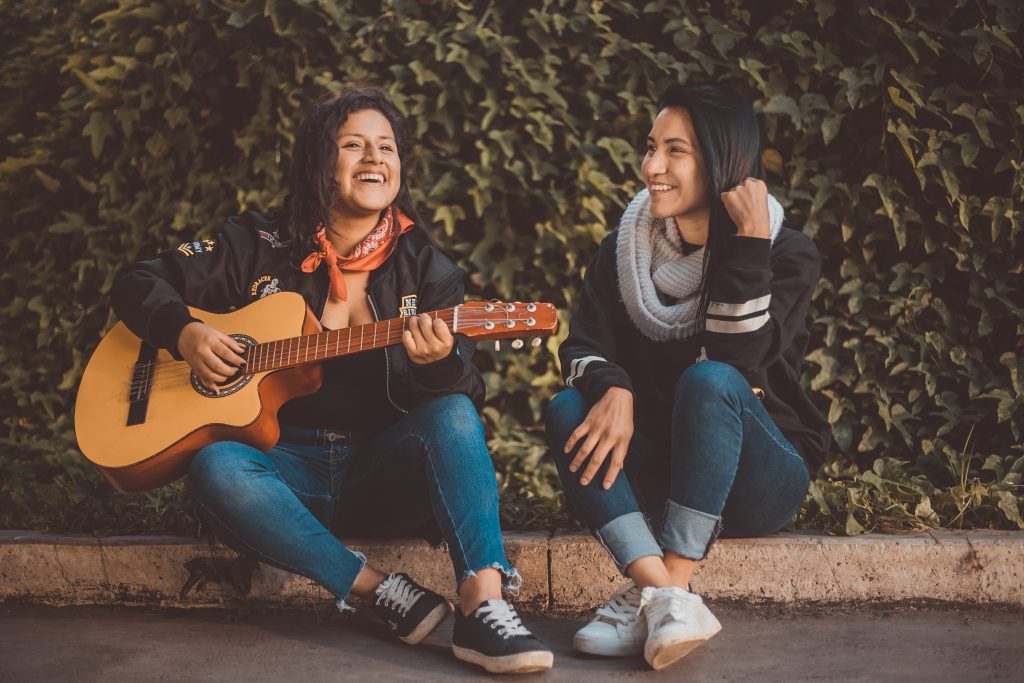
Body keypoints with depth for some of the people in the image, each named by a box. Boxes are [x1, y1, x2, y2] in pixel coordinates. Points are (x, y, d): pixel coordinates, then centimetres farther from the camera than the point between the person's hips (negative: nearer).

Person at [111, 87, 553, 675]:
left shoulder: (425, 268, 4)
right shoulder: (262, 247, 4)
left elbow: (469, 395, -5)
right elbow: (139, 283, 9)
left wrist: (440, 363, -30)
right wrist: (184, 333, -12)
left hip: (388, 479, 0)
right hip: (289, 467, 0)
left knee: (452, 416, -30)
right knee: (217, 469, -33)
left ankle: (484, 606, -41)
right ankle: (380, 591, -26)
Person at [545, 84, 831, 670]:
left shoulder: (787, 254, -6)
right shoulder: (625, 249, 5)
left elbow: (737, 357, -21)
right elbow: (584, 345, -7)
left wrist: (748, 242, -24)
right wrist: (613, 390, -28)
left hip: (756, 484, -3)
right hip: (662, 474, 4)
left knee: (710, 380, -33)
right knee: (568, 409, -24)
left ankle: (655, 597, -37)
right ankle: (668, 598, -40)